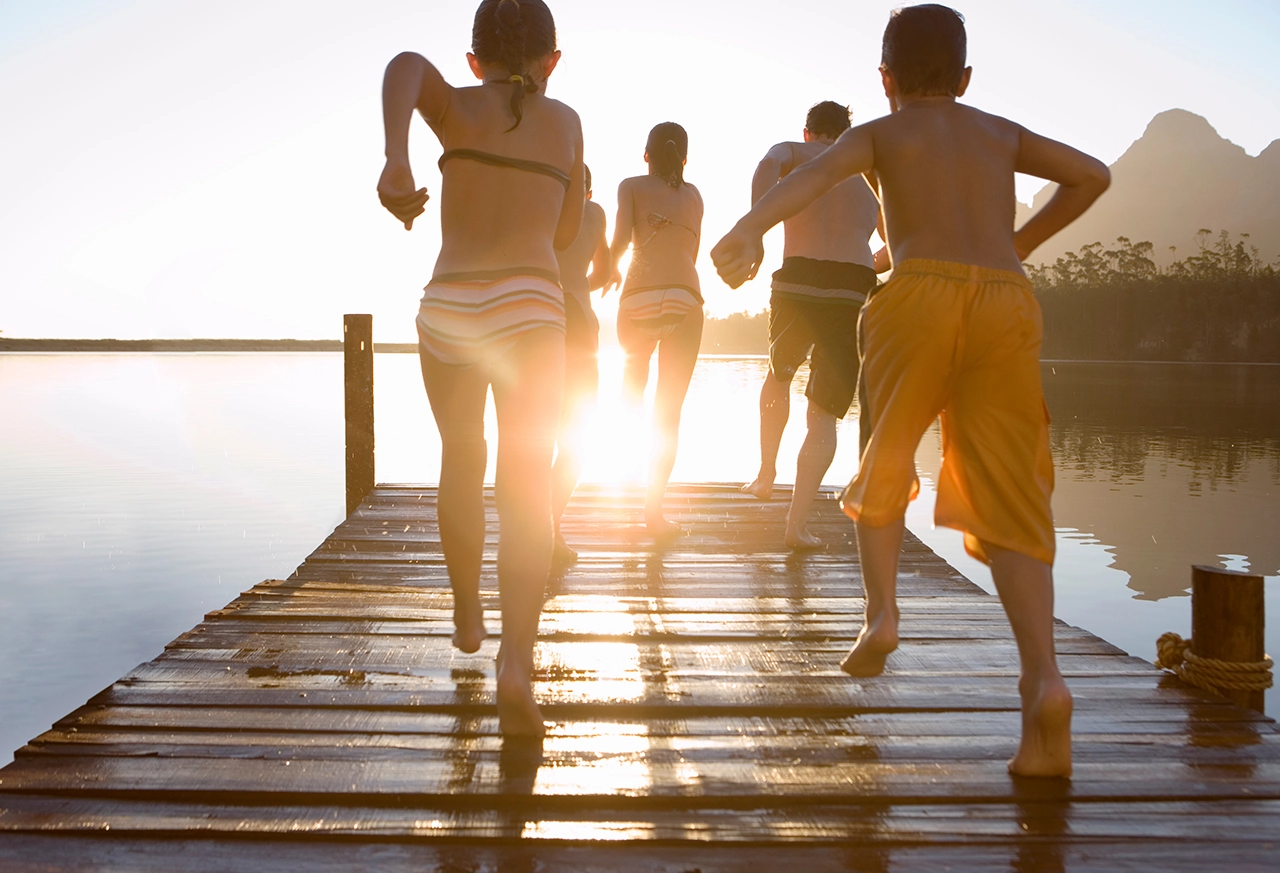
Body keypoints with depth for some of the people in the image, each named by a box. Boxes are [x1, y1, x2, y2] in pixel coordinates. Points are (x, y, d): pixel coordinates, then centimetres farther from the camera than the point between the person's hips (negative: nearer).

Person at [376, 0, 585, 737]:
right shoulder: (568, 122, 18)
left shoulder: (458, 107, 12)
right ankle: (516, 663, -30)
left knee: (463, 460, 25)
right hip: (527, 312, -1)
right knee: (527, 493, -9)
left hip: (448, 311, 1)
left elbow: (406, 62, -14)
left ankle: (467, 614, 41)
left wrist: (395, 160, -30)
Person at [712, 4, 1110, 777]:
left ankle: (882, 612, 3)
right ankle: (1044, 676, -18)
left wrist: (749, 231, -23)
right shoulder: (1000, 133, 28)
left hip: (922, 294, -2)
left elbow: (814, 174, -5)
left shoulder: (879, 134, 17)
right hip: (1007, 305, 2)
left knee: (887, 460, 22)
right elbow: (1092, 174, 23)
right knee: (1007, 503, 0)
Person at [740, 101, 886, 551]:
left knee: (779, 374, 30)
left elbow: (769, 164, -12)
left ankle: (766, 475, 32)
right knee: (824, 416, 2)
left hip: (799, 283, 0)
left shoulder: (793, 152, 15)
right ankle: (797, 523, -8)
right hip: (854, 292, 1)